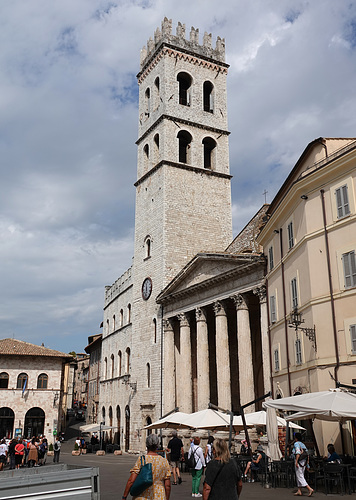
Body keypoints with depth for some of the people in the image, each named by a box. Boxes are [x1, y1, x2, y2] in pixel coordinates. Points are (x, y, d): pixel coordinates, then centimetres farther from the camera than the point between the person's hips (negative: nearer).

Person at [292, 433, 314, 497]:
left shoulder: (296, 444, -9)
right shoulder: (303, 444, 13)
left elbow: (298, 453, -22)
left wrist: (296, 461, -22)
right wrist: (307, 463, 14)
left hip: (299, 462, -9)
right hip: (304, 462, 9)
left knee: (300, 477, -6)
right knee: (299, 476, 15)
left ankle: (310, 489, -15)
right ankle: (299, 491, 17)